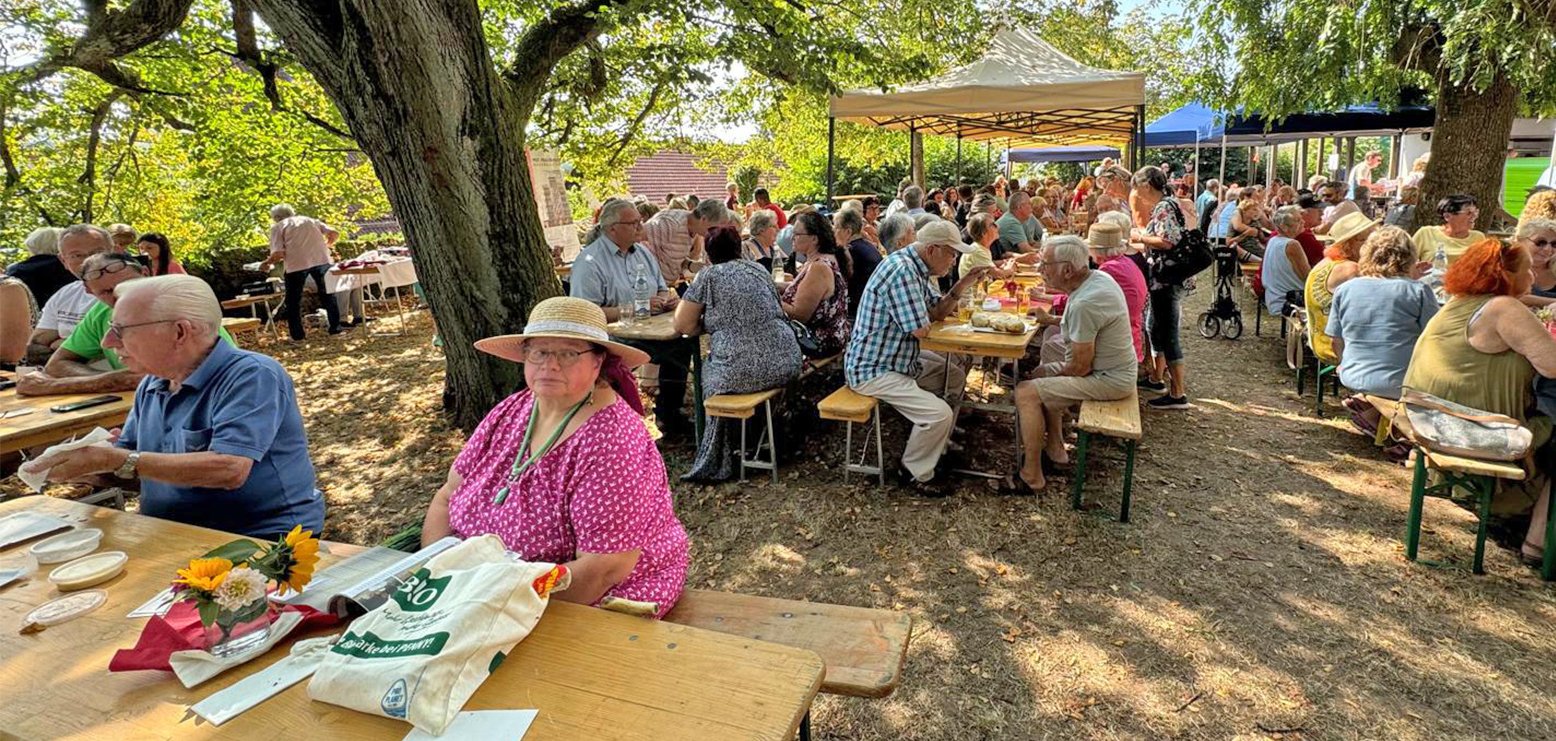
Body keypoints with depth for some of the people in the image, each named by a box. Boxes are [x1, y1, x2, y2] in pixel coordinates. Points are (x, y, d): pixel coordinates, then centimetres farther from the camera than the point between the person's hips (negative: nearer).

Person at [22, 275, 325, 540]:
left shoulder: (252, 377, -16)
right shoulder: (151, 385, 13)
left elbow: (229, 470, -26)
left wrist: (116, 460, -20)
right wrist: (73, 461, -2)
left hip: (259, 540, -8)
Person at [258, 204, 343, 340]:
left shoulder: (278, 227, 10)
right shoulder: (310, 220, 21)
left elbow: (278, 253, -2)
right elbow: (334, 234, 11)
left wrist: (267, 262, 16)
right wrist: (326, 245, 30)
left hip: (296, 264, -2)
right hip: (321, 259, 3)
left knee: (293, 300, 12)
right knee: (327, 294, 16)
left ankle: (297, 335, 13)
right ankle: (335, 327, 15)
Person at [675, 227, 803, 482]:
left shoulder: (709, 275, 2)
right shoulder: (759, 269, 17)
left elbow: (683, 325, 1)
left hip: (743, 372, -5)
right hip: (785, 365, 5)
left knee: (708, 370, 26)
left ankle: (719, 462, 30)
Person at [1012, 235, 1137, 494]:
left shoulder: (1083, 303, -29)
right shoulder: (1098, 277, 2)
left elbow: (1080, 367, -23)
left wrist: (1059, 372, -4)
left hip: (1106, 380, -11)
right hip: (1117, 369, 11)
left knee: (1026, 392, -16)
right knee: (1042, 373, 23)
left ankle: (1032, 476, -8)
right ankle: (1055, 448, 26)